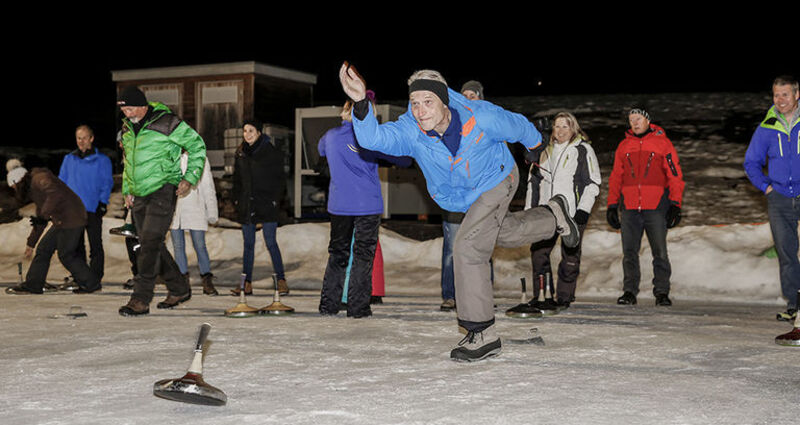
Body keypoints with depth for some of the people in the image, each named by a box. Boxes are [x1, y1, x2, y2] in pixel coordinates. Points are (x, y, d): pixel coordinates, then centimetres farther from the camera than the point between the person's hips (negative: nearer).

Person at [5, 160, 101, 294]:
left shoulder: (40, 178, -9)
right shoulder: (33, 189, 23)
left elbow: (56, 194, -29)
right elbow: (40, 221, 28)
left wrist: (44, 215, -25)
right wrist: (30, 243, 32)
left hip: (71, 218, -10)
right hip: (62, 221, 10)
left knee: (66, 254, -3)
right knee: (43, 248, 11)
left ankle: (91, 284, 7)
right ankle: (32, 285, 17)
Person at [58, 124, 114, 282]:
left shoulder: (102, 160, 3)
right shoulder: (69, 159, 14)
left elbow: (107, 184, 1)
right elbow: (62, 182, 17)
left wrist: (102, 203, -8)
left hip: (93, 209, -4)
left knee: (95, 245, -5)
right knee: (76, 244, 8)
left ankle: (95, 277, -2)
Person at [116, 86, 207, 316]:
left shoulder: (167, 123, -11)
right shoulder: (127, 127, 10)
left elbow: (197, 145, -3)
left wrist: (189, 178, -7)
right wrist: (127, 189, 18)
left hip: (163, 192, -8)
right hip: (139, 196, 8)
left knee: (150, 243, -14)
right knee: (152, 245, 10)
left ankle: (141, 300, -11)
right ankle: (179, 289, 23)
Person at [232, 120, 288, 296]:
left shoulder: (271, 152, -3)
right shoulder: (241, 152, 11)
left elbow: (279, 179, -2)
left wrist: (274, 200, -10)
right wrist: (237, 199, 10)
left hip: (266, 204, -5)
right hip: (246, 205, 5)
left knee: (271, 243, -7)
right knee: (248, 244, 7)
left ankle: (281, 280, 1)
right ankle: (247, 283, 11)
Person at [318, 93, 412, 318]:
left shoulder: (330, 136, 2)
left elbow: (320, 150, 27)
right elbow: (405, 160, -6)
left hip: (338, 205, 3)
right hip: (368, 204, -3)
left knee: (337, 253, 14)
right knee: (363, 256, 3)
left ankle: (328, 304, 13)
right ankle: (358, 307, 1)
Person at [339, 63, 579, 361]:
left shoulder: (481, 118, -35)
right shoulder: (409, 131, -31)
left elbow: (518, 126, -13)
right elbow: (373, 137, -49)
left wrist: (535, 144, 9)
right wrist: (361, 105, -68)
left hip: (496, 182, -5)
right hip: (458, 195, 5)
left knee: (467, 248, -19)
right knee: (504, 234, 27)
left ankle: (483, 333, -9)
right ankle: (553, 216, 56)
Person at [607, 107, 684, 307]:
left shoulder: (662, 143, 6)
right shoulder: (624, 146, 15)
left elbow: (675, 175, 3)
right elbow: (615, 177, 18)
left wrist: (675, 204, -5)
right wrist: (612, 205, 11)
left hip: (656, 206, -3)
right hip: (629, 207, 3)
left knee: (660, 252, -3)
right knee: (629, 252, 2)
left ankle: (662, 292, 3)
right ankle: (629, 291, 7)